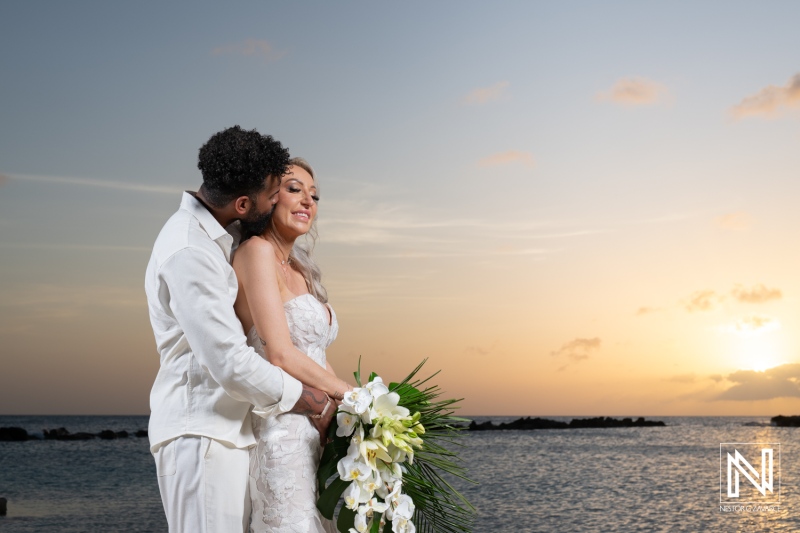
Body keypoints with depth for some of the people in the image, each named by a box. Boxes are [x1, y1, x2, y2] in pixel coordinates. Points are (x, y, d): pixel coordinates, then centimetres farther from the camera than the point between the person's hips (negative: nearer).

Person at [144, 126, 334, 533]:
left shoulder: (214, 237, 12)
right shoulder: (190, 251, -20)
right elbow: (229, 362, -23)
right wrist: (307, 400, -9)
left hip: (225, 430, 9)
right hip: (201, 434, -9)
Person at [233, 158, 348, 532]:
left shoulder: (299, 270, 18)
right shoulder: (257, 251, -8)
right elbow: (280, 355, -16)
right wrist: (352, 395, -7)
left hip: (316, 437, 8)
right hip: (281, 431, -8)